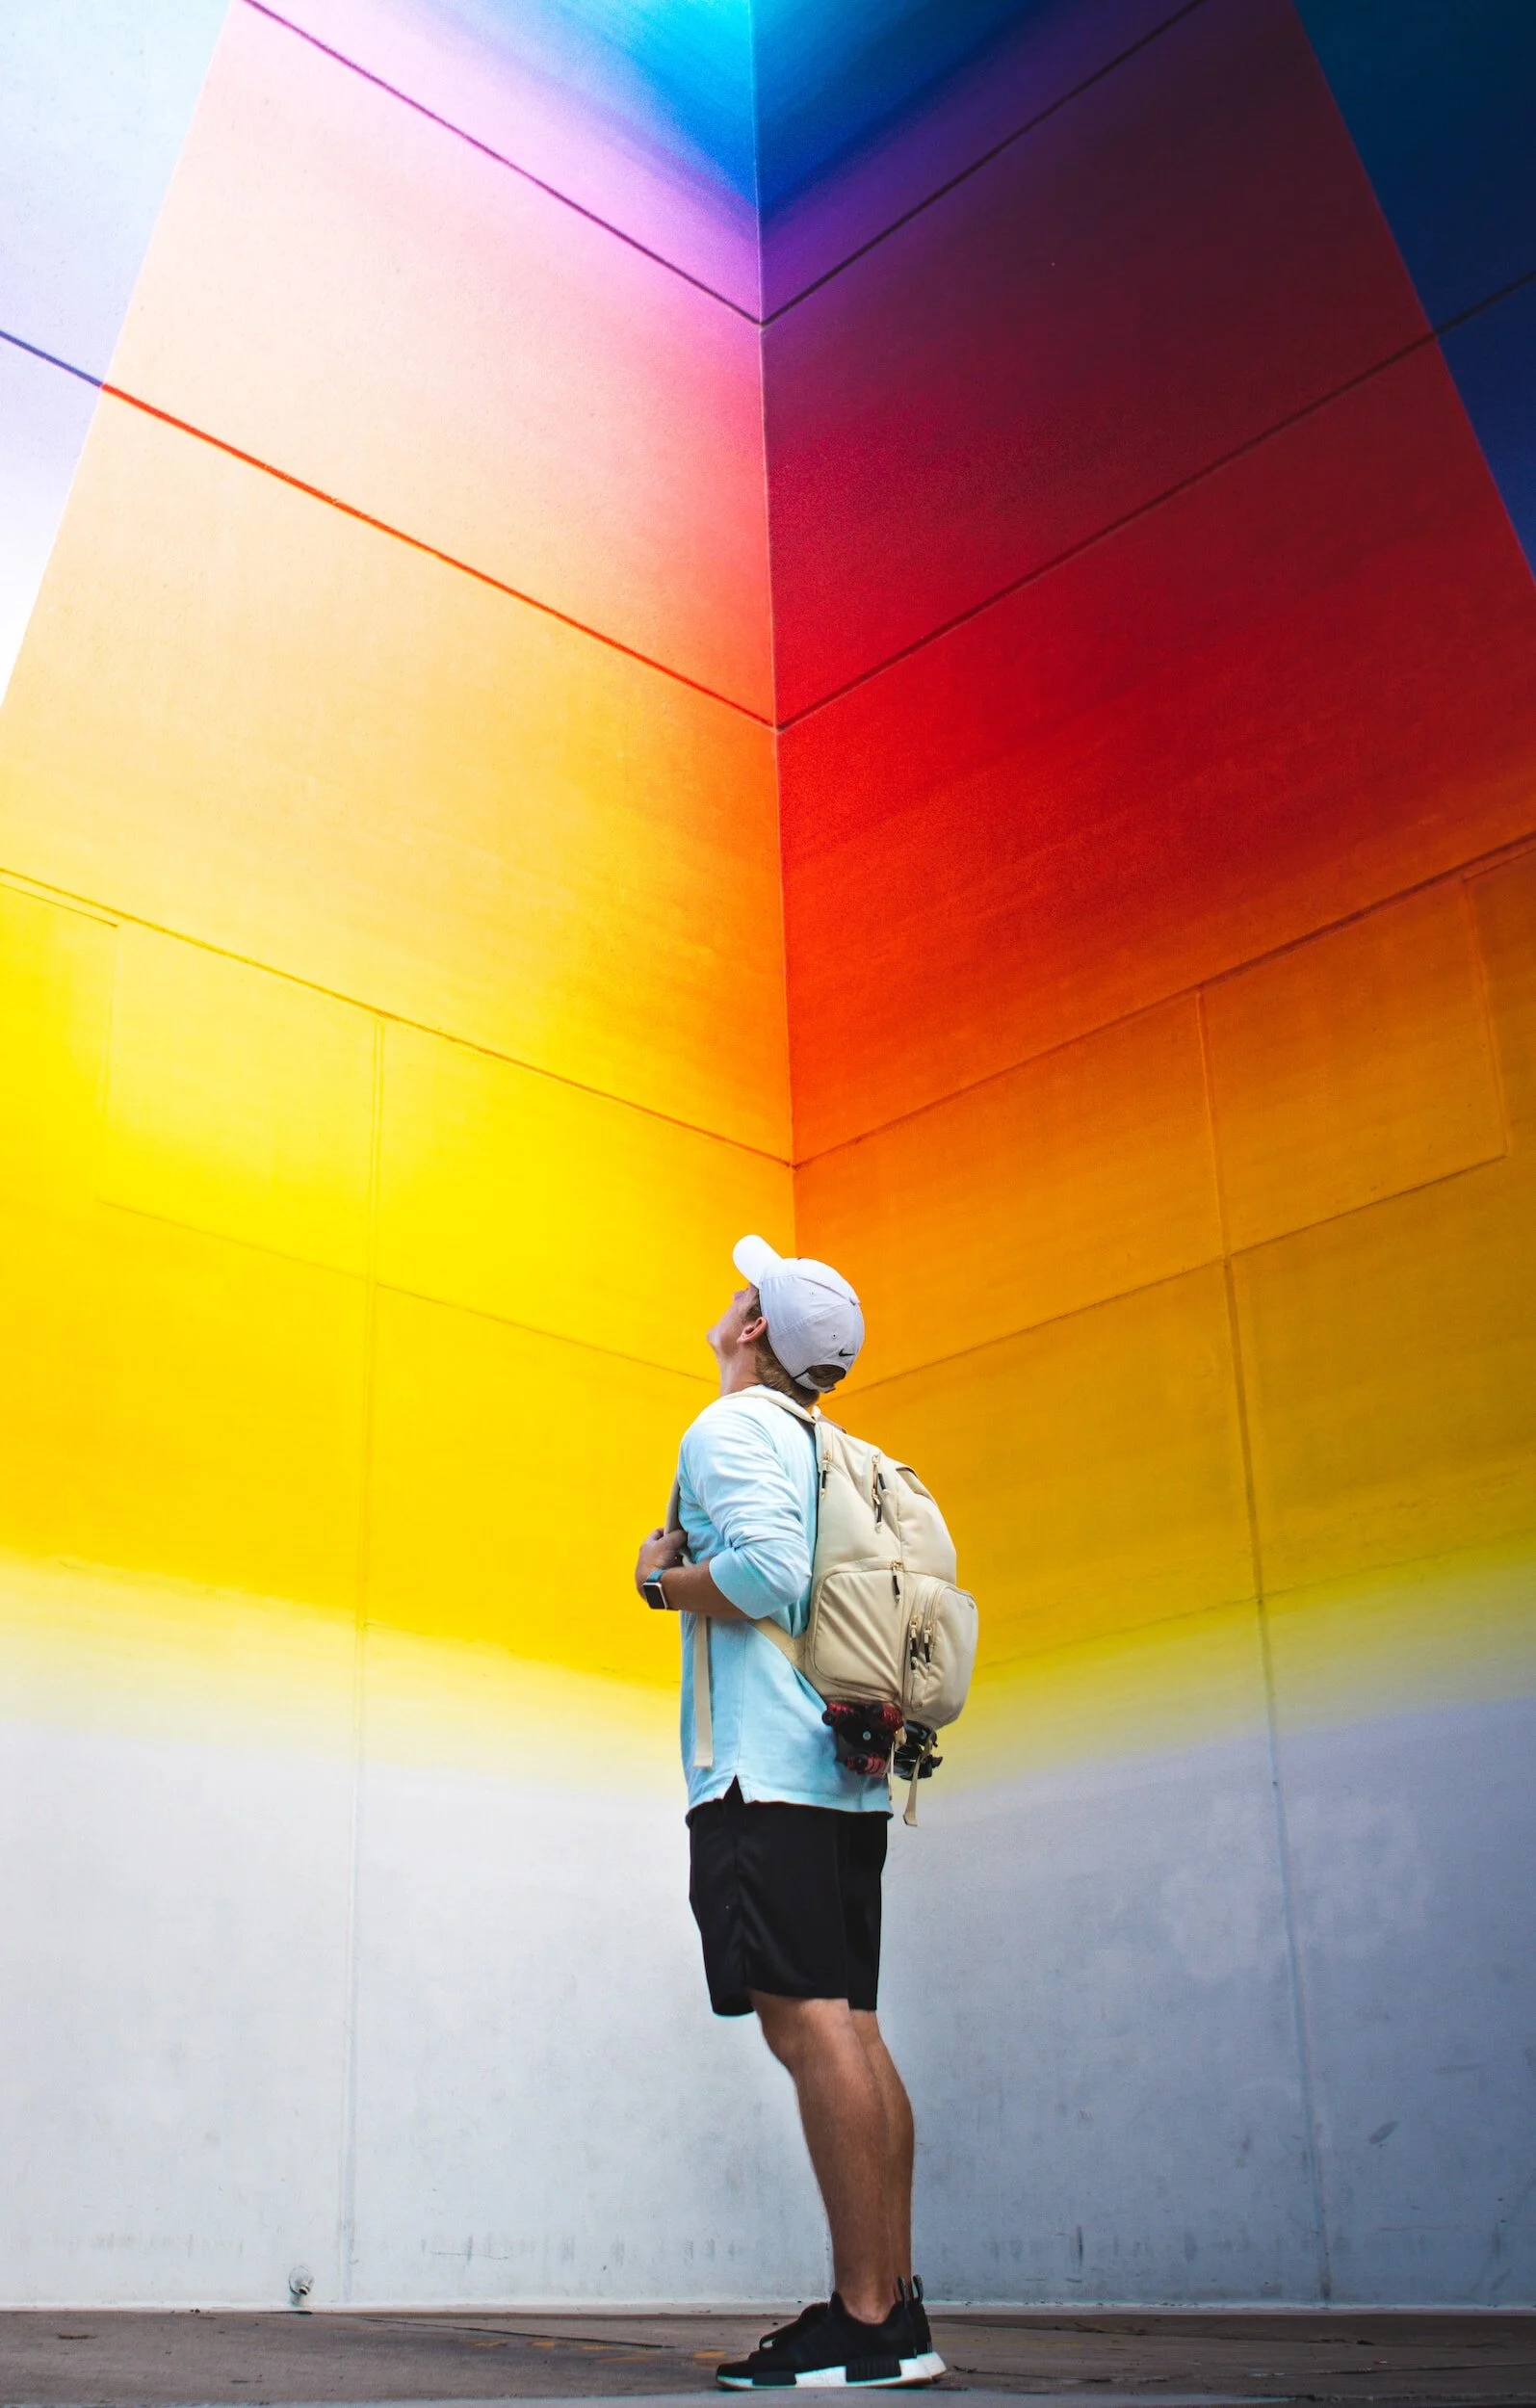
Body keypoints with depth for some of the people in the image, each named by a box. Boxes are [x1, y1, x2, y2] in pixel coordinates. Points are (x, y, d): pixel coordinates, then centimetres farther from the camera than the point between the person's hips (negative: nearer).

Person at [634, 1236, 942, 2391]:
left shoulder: (732, 1426, -5)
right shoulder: (823, 1451, 23)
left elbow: (764, 1572, -20)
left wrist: (664, 1581, -3)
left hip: (764, 1769, -10)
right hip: (844, 1772, 10)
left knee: (810, 2026, -12)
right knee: (850, 2029, 7)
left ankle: (864, 2321, -12)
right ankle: (894, 2306, 9)